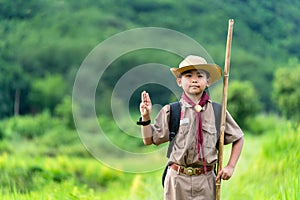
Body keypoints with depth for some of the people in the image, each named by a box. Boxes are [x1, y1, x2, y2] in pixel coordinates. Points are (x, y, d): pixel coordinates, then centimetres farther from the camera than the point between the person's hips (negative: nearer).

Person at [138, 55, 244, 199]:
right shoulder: (170, 111, 1)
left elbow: (238, 138, 13)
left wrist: (230, 167, 4)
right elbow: (149, 140, 3)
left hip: (206, 181, 1)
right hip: (178, 180, -1)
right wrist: (145, 117, -11)